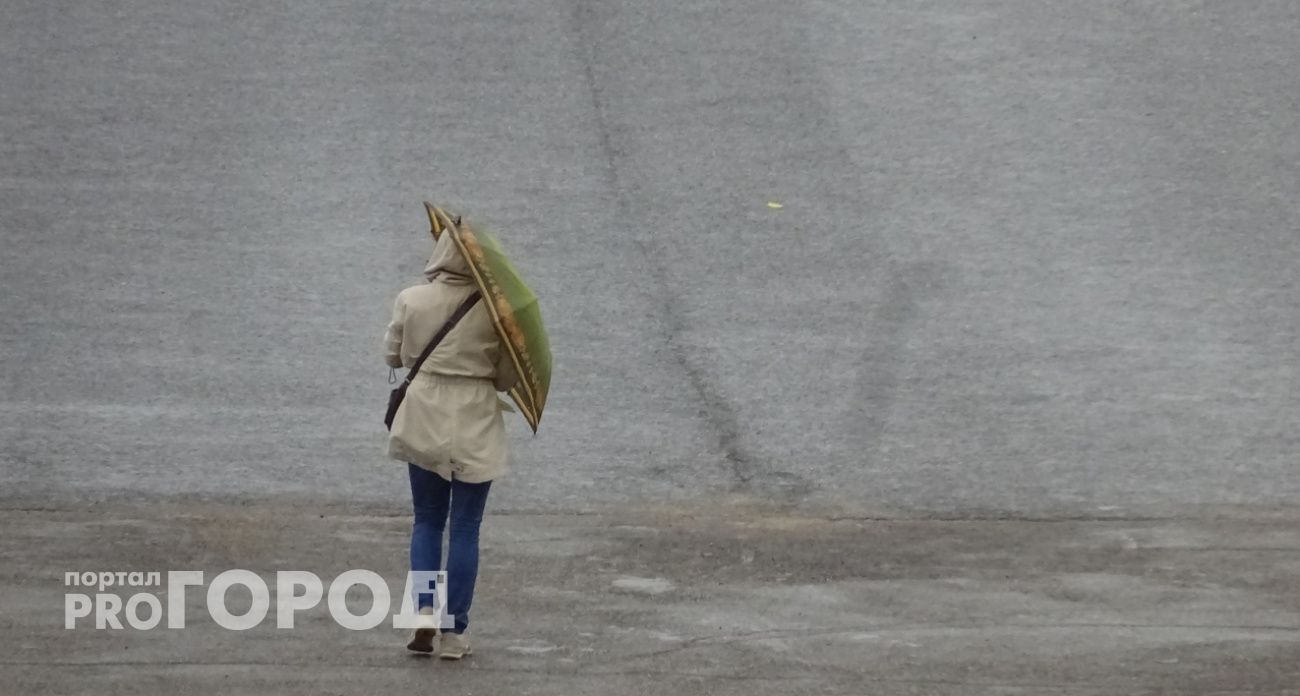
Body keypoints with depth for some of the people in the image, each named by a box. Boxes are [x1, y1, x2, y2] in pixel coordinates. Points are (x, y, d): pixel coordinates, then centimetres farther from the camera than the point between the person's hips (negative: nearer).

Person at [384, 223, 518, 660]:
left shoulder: (411, 301, -7)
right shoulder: (492, 308, -10)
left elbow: (392, 356, 7)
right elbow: (507, 375, -3)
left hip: (423, 421, 1)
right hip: (476, 426, -1)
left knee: (427, 521, 16)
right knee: (465, 528, 6)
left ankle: (424, 609, -2)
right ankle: (454, 632, 6)